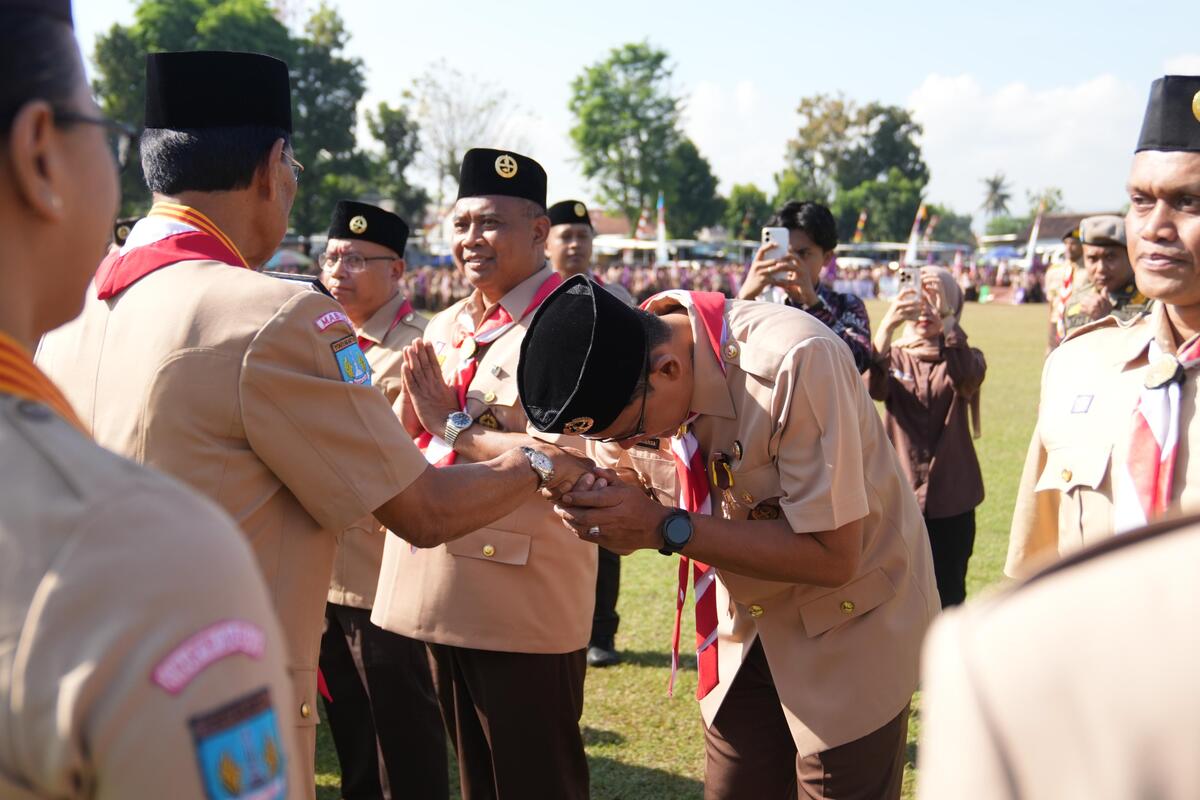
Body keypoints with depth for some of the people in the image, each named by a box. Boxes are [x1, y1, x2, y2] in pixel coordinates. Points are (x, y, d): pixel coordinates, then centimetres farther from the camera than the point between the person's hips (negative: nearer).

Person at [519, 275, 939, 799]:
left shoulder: (794, 362, -32)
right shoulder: (616, 375, -13)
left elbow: (833, 556, -29)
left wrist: (667, 528, -33)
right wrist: (595, 506, -26)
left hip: (848, 622, -5)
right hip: (746, 622, 5)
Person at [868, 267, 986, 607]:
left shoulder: (961, 359, 5)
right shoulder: (893, 358, 5)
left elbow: (969, 377, -21)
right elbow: (872, 387, -19)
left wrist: (945, 318, -32)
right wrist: (887, 326, -35)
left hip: (951, 500, 0)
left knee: (948, 597, 5)